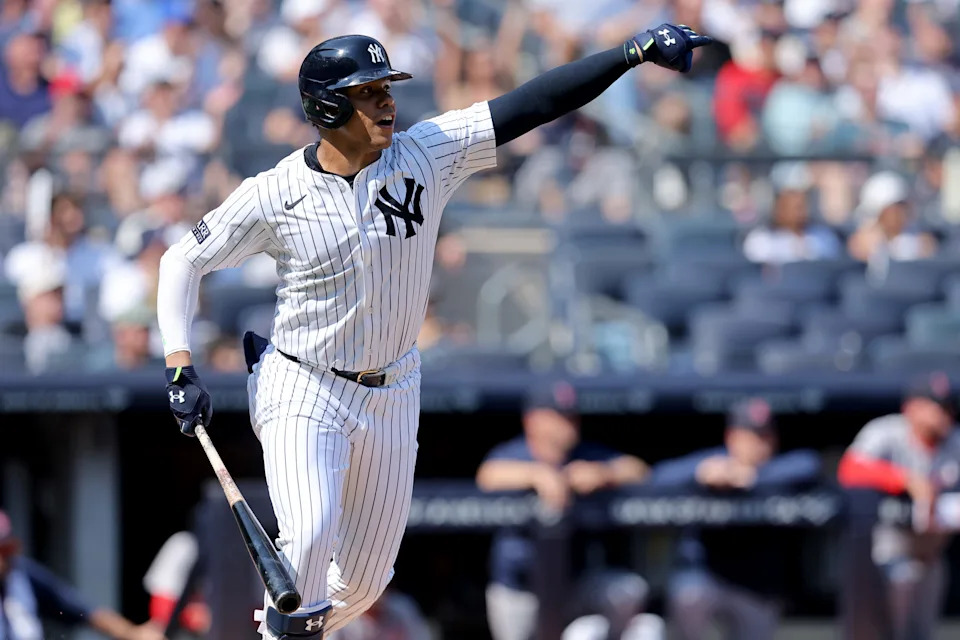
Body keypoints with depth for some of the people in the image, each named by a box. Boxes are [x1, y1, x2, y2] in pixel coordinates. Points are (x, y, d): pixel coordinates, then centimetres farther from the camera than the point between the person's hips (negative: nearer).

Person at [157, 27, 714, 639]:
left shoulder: (427, 154, -9)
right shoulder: (274, 195, -14)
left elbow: (532, 105, -13)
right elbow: (184, 262, -4)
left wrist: (636, 51, -21)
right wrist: (181, 366, -16)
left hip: (393, 393, 4)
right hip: (302, 391, -4)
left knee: (364, 579, 10)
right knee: (311, 533, -26)